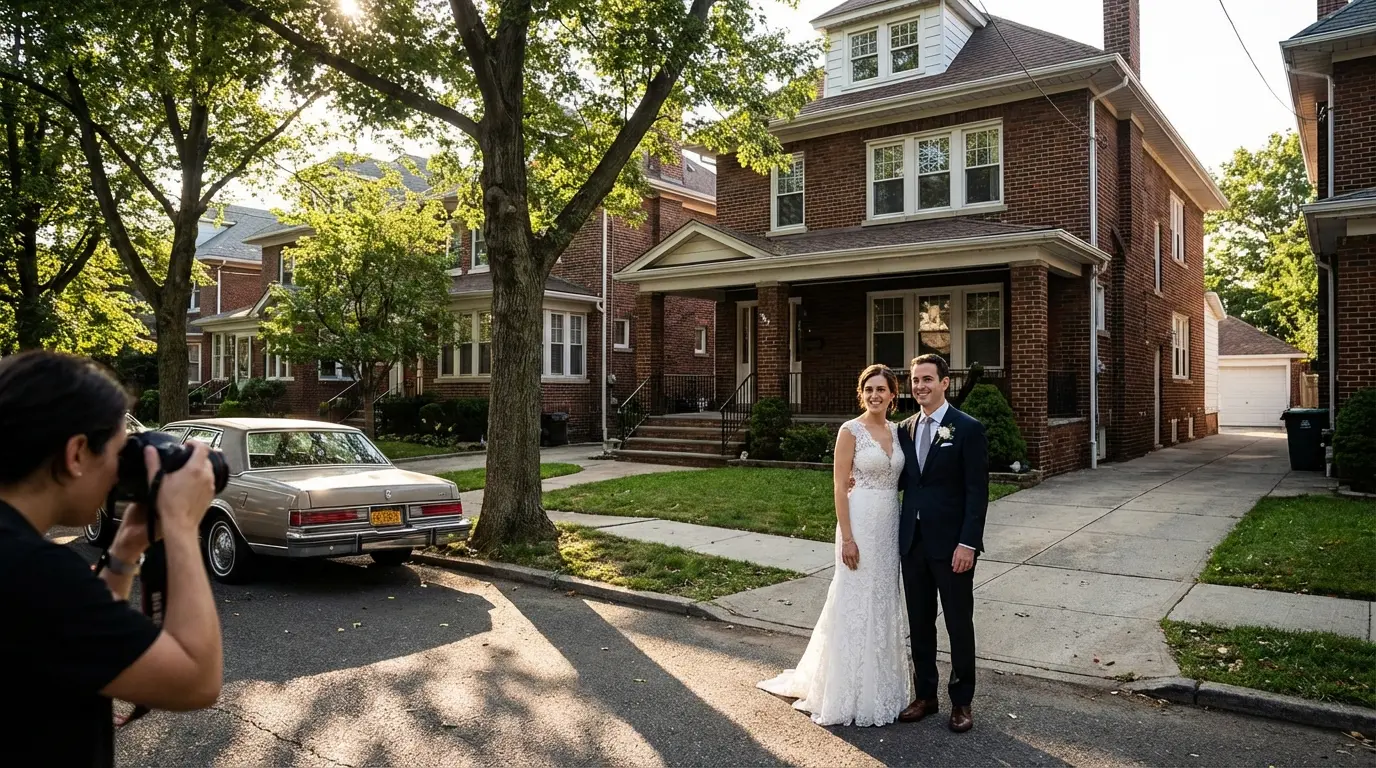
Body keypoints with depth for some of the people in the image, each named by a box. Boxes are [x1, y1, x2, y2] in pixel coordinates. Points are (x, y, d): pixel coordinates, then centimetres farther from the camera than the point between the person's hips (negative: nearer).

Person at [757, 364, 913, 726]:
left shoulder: (898, 430, 9)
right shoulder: (850, 430, -9)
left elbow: (900, 479, 15)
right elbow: (839, 486, -12)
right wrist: (847, 538, -16)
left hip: (890, 523, 6)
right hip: (860, 522, -6)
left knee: (883, 601, 15)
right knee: (857, 604, 1)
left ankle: (879, 683, 30)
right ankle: (853, 694, 15)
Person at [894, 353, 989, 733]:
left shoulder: (968, 429, -9)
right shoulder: (905, 429, 9)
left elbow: (977, 491, -12)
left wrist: (968, 543, -17)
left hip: (951, 544, -5)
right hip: (912, 541, 5)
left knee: (959, 626, 8)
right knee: (920, 624, 14)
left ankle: (961, 701, 24)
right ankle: (925, 695, 28)